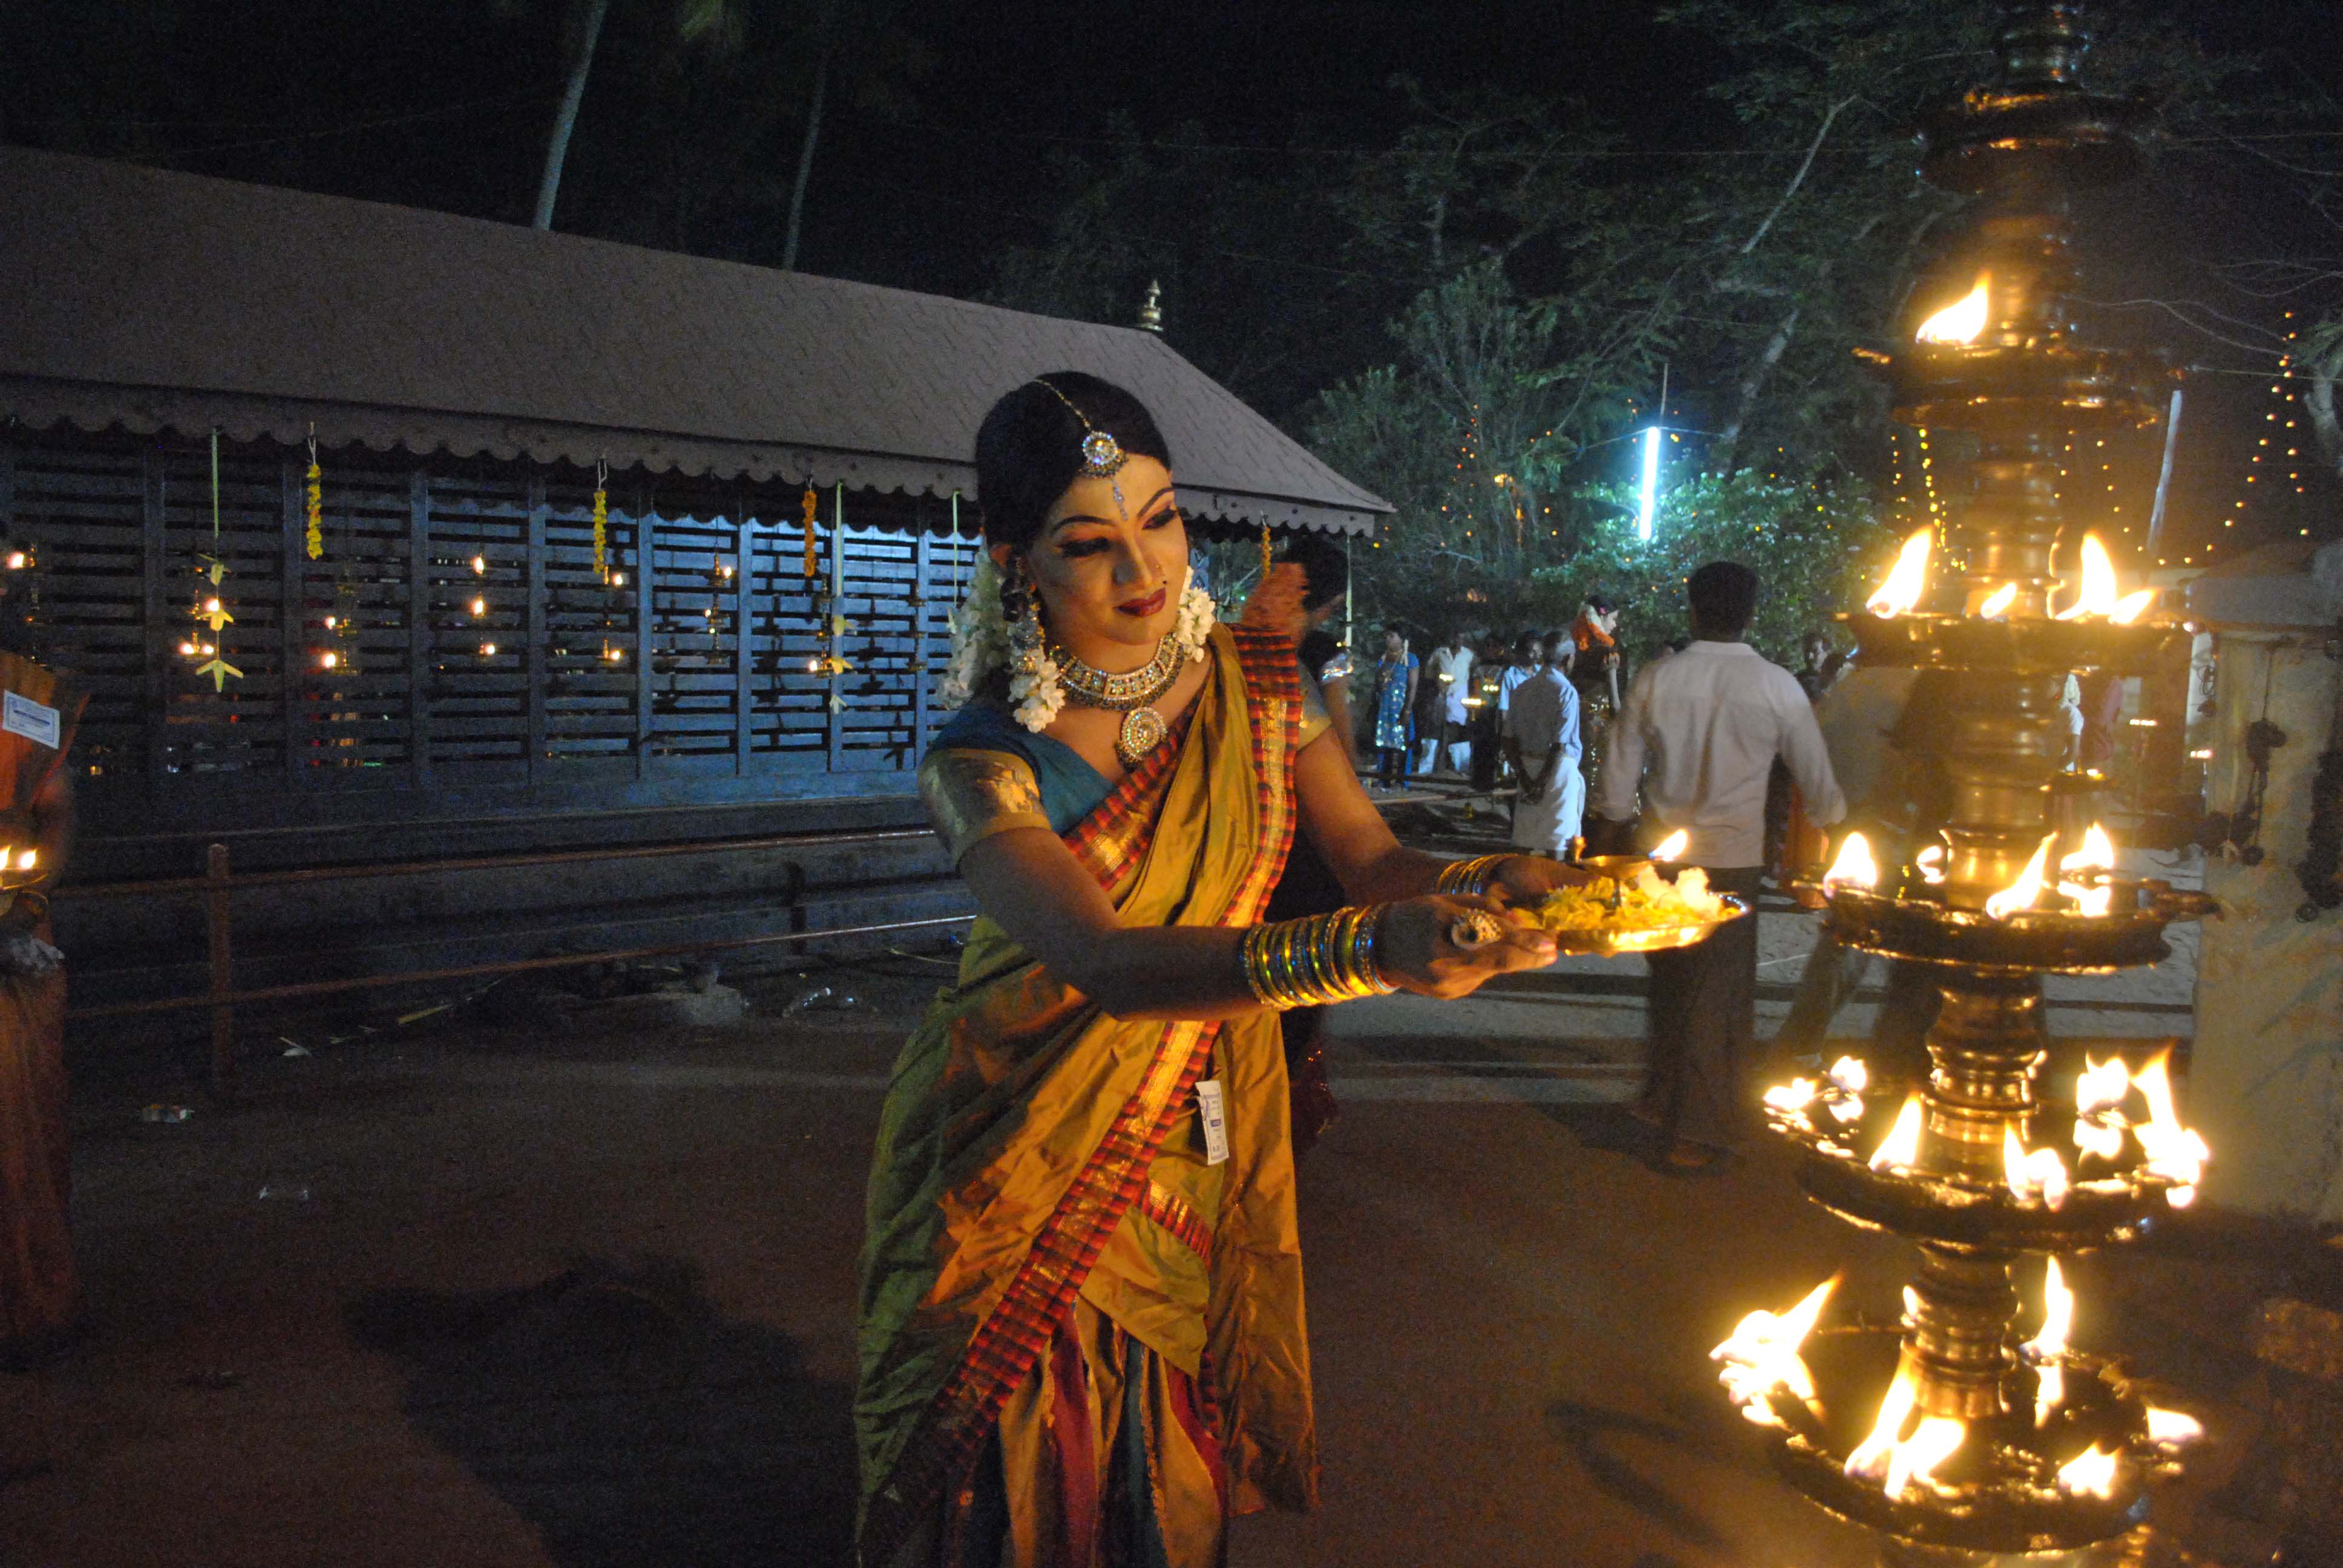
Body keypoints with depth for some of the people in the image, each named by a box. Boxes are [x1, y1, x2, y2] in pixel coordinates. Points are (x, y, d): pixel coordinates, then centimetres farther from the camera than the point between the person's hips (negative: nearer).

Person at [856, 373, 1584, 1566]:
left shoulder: (1256, 686, -5)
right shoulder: (982, 762, -19)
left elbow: (1372, 860, -6)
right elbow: (1104, 963, -34)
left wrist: (1494, 884, -30)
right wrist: (1365, 951, -48)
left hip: (1201, 1135, 3)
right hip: (1021, 1159, -3)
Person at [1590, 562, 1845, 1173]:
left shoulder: (1654, 680, -3)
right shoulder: (1777, 688, -7)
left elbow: (1618, 779, 2)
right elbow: (1819, 783, 3)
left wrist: (1612, 842, 16)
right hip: (1733, 856, -2)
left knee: (1670, 982, 18)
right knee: (1718, 991, 7)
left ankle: (1664, 1102, 32)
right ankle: (1696, 1133, 13)